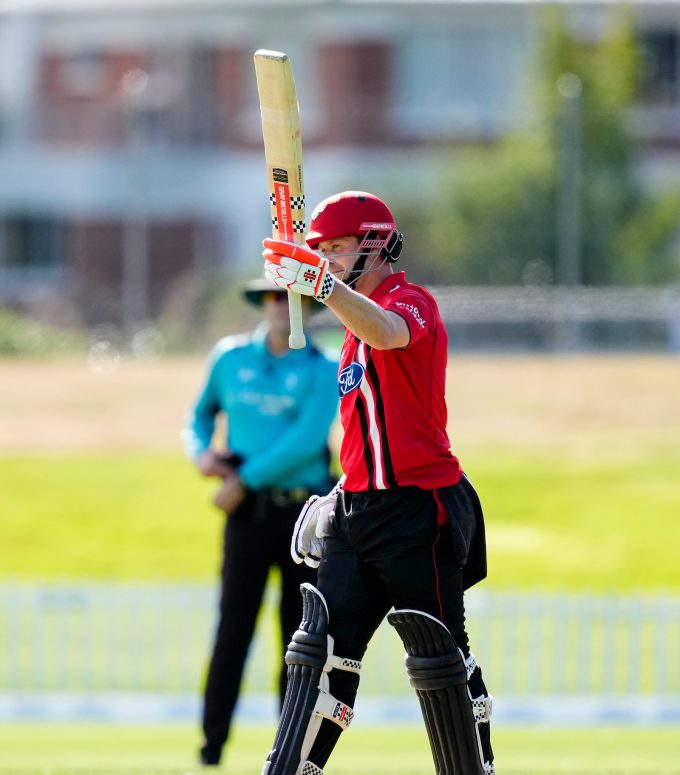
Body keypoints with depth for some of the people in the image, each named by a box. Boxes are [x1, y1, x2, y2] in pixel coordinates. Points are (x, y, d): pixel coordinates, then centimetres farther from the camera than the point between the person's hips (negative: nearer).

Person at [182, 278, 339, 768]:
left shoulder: (323, 372, -3)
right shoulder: (230, 358, 6)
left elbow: (308, 439, -16)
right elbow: (202, 412, 22)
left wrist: (244, 480, -18)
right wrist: (201, 453, 1)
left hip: (307, 514, 0)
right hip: (249, 513, 0)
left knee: (302, 630, 5)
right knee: (235, 625, -9)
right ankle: (212, 746, -8)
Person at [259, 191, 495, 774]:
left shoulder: (411, 301, -10)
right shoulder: (361, 318, 19)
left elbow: (388, 333, -37)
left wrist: (321, 283, -49)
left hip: (418, 509, -9)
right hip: (357, 505, 9)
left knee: (441, 658, -1)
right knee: (323, 647, -1)